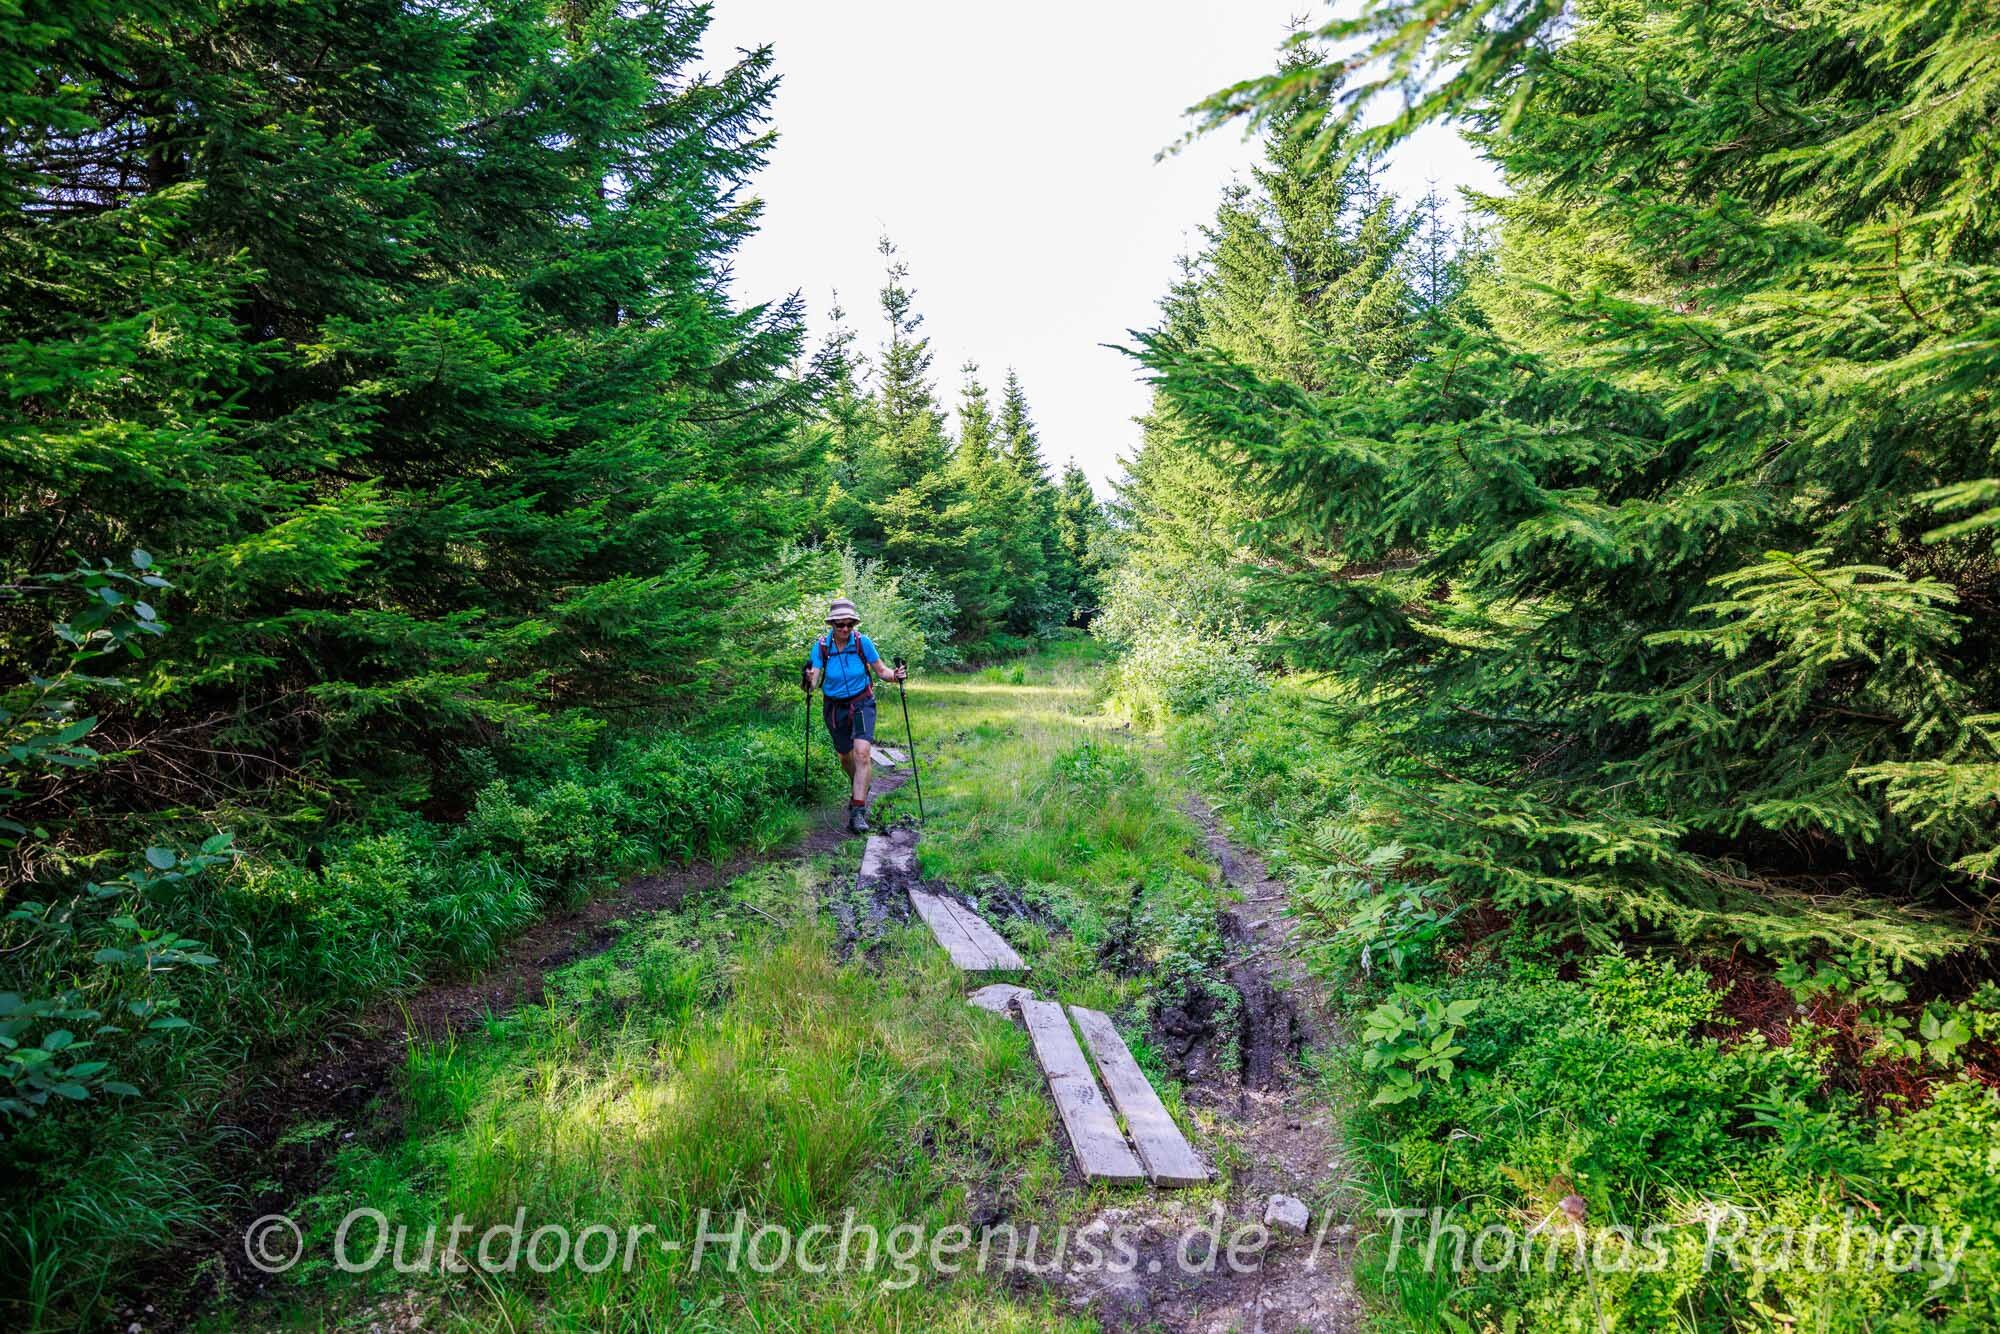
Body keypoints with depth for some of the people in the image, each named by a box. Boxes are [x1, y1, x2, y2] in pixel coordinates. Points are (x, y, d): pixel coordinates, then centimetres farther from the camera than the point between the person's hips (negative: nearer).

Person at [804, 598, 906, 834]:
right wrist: (809, 682, -42)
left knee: (862, 753, -20)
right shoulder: (821, 646, -13)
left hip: (862, 703, -2)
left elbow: (881, 671, -5)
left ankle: (858, 811, -19)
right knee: (845, 756, 17)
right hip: (834, 707, 2)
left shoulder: (863, 642, -14)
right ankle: (861, 790, 48)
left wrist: (895, 675, -25)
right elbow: (813, 679, -19)